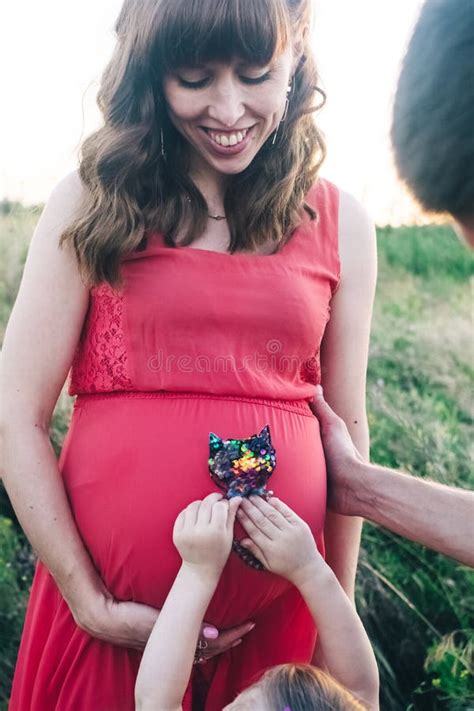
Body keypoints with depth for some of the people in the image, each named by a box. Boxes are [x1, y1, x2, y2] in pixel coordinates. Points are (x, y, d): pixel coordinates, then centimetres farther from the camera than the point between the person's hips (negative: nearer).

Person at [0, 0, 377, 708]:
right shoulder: (92, 206, -4)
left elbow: (347, 430, 5)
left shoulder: (340, 226, 1)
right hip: (111, 610, -1)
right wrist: (90, 603, -10)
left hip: (278, 611, 2)